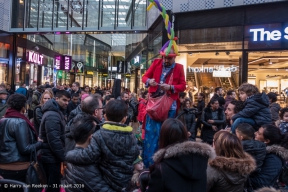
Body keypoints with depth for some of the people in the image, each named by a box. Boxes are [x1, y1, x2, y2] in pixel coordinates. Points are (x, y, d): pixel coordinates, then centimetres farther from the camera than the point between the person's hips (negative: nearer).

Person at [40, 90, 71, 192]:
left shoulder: (56, 112, 12)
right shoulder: (52, 116, -22)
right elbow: (54, 140, -27)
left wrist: (62, 156, 17)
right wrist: (64, 157, -19)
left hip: (52, 156, 10)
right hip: (52, 157, -10)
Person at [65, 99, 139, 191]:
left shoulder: (100, 135, -22)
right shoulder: (130, 136, -8)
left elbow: (87, 156, -29)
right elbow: (135, 155, 4)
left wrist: (68, 154, -12)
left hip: (107, 182, -3)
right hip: (126, 182, 4)